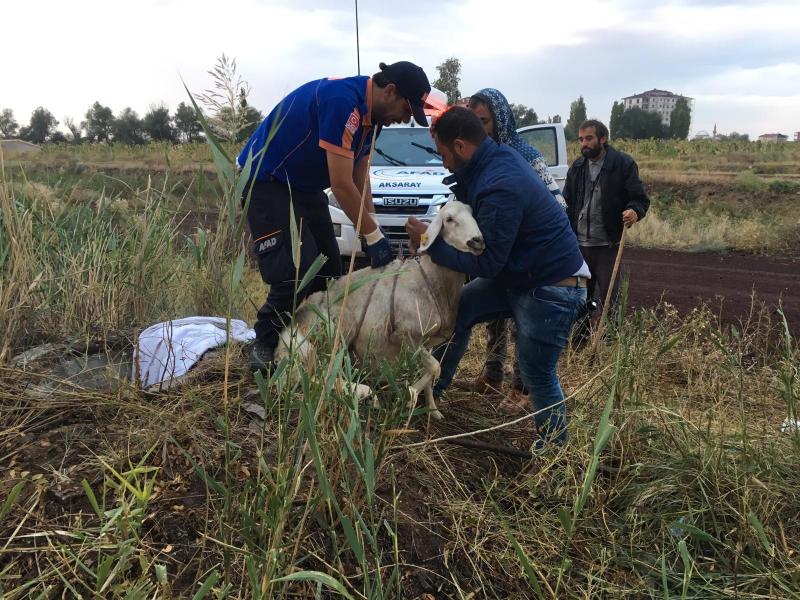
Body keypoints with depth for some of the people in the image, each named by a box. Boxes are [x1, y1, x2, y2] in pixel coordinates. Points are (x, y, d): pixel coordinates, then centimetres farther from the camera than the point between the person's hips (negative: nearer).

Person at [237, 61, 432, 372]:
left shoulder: (370, 113, 1)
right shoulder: (342, 101, -28)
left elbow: (360, 179, 8)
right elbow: (341, 185, -28)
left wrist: (372, 231, 0)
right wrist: (374, 236, -20)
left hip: (305, 185, 10)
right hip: (265, 181, -10)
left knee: (328, 270, 6)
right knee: (297, 272, -16)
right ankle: (265, 349, 1)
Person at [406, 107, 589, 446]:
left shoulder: (500, 189, -30)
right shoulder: (499, 157, 0)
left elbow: (486, 265, -24)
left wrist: (431, 243, -17)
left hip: (553, 288, -10)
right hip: (517, 275, 10)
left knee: (537, 376, 0)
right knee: (457, 310, 11)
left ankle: (554, 449, 20)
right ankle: (432, 391, 25)